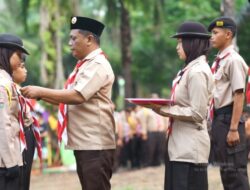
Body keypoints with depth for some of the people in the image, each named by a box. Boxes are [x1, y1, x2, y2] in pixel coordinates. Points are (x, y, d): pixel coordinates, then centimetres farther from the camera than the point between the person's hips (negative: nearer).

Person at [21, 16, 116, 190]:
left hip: (95, 144, -10)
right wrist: (41, 95, 3)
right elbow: (69, 99, 17)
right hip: (84, 143, 10)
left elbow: (77, 96, -23)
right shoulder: (84, 65, 18)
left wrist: (40, 91, -17)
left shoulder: (98, 65, -12)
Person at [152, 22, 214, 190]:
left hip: (190, 147, -10)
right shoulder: (189, 70, 14)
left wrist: (165, 110, -14)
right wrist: (163, 107, 3)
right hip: (179, 145, 10)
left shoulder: (197, 72, -15)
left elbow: (197, 113, -19)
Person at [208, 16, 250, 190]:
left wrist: (233, 129, -21)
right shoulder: (218, 61, 14)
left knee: (234, 169, -8)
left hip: (228, 118, -9)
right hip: (218, 119, 9)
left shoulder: (234, 60, -12)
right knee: (225, 169, 12)